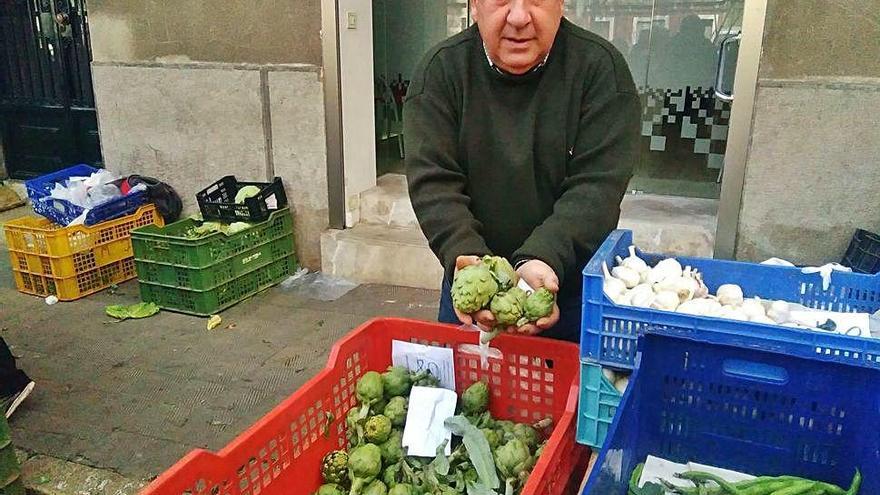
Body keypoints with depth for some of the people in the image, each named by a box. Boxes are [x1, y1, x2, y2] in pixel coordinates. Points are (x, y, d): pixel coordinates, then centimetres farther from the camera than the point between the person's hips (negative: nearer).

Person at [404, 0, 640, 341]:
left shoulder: (601, 68, -11)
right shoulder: (441, 69, -8)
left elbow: (597, 186, -19)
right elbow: (433, 183, -15)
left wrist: (543, 259, -34)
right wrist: (466, 256, -32)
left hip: (572, 284, -1)